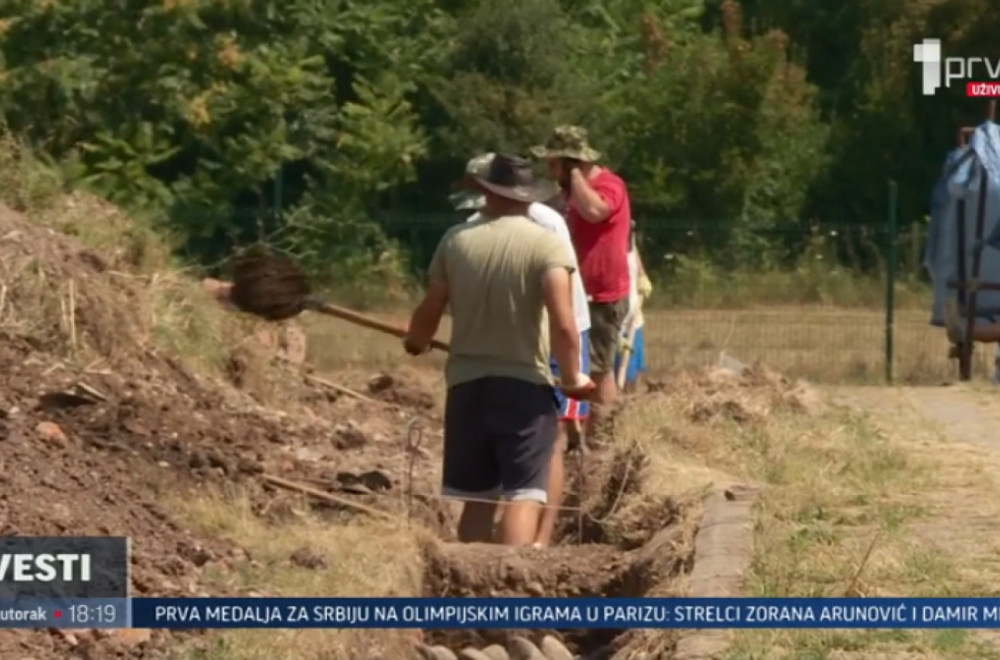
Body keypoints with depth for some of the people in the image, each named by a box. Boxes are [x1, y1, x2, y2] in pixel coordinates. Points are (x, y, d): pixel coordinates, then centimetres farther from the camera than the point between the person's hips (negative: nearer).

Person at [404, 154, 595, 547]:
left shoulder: (456, 240, 1)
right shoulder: (545, 244, -9)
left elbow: (429, 310, 8)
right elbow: (564, 325, -19)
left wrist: (415, 343, 30)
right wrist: (572, 378, -3)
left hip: (466, 384, 4)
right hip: (524, 385, -4)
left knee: (476, 498, 13)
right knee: (523, 495, -7)